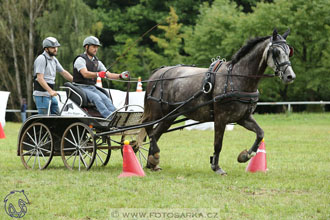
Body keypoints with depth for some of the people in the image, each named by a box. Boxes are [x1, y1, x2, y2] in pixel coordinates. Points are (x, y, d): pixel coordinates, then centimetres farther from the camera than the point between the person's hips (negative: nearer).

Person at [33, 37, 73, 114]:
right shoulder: (41, 59, -13)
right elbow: (40, 78, -21)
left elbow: (63, 72, 21)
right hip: (42, 94, -9)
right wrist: (50, 91, -29)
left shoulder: (53, 59, 15)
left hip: (51, 95, 9)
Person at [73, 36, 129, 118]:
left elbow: (108, 74, 8)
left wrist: (120, 76, -11)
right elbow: (85, 74, -24)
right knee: (96, 98, -31)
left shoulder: (97, 62, 16)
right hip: (81, 87, -6)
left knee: (106, 99, -21)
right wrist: (98, 74, -41)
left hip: (92, 88, 6)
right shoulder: (81, 59, -7)